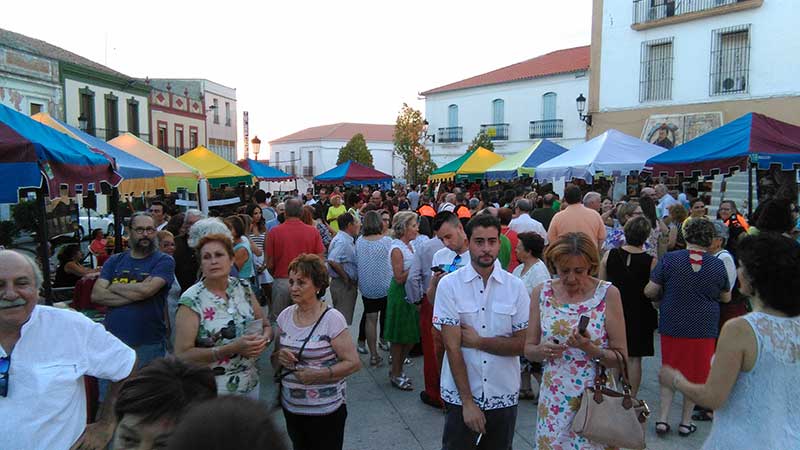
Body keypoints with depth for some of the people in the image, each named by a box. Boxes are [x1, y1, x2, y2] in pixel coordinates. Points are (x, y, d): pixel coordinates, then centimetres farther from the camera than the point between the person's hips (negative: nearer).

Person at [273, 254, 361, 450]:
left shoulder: (332, 319, -16)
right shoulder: (285, 316, 1)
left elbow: (354, 363, -15)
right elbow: (274, 358, 11)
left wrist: (318, 375, -26)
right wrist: (279, 357, -12)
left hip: (325, 411, -5)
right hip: (290, 407, 5)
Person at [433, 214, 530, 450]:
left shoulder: (516, 286, -3)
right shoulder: (449, 284, -10)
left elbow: (522, 344, -3)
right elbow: (452, 346, -12)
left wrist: (478, 342, -13)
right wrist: (467, 402, -13)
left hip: (504, 396, 2)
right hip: (460, 395, -2)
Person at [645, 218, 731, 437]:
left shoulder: (669, 259, -11)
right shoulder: (718, 265, -5)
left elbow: (649, 291, -9)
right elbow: (726, 298, 10)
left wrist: (661, 297, 12)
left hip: (672, 326, 0)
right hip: (704, 328, 1)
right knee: (696, 375, 14)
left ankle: (662, 419, 11)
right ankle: (685, 422, 23)